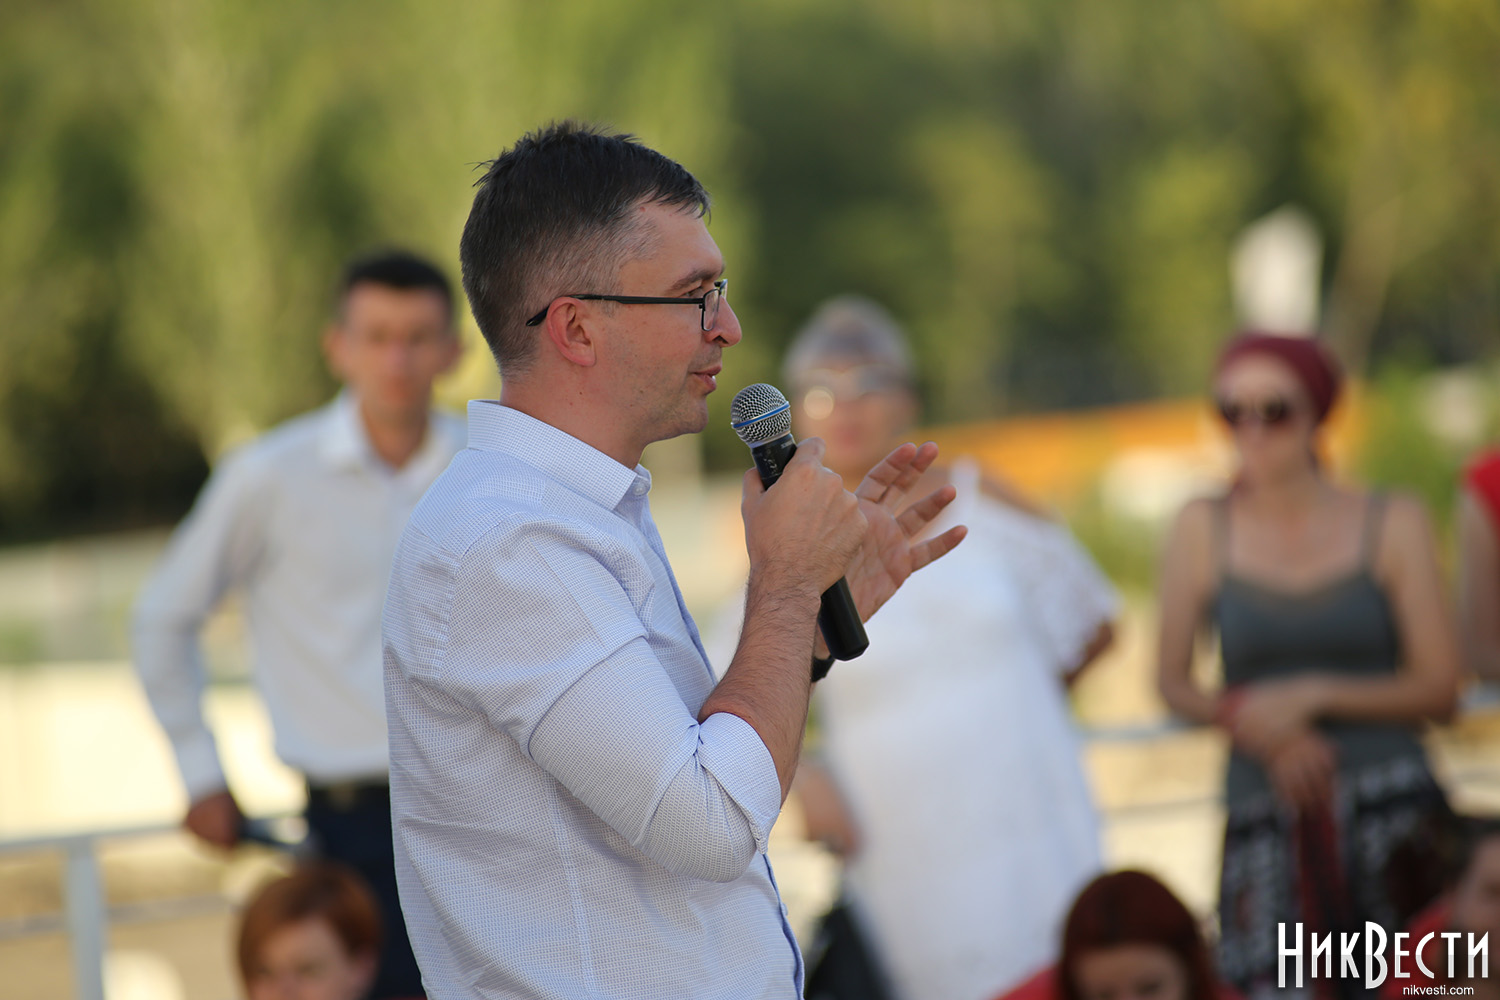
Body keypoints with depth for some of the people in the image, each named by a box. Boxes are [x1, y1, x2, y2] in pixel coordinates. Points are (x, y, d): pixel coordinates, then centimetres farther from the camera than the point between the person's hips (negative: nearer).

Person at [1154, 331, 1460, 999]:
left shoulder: (1392, 524, 5)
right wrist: (1244, 718, -7)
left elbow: (1438, 687, 2)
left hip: (1391, 812, 0)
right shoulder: (1203, 529, 8)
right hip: (1266, 820, 1)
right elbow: (1173, 682, 12)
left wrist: (1315, 694, -8)